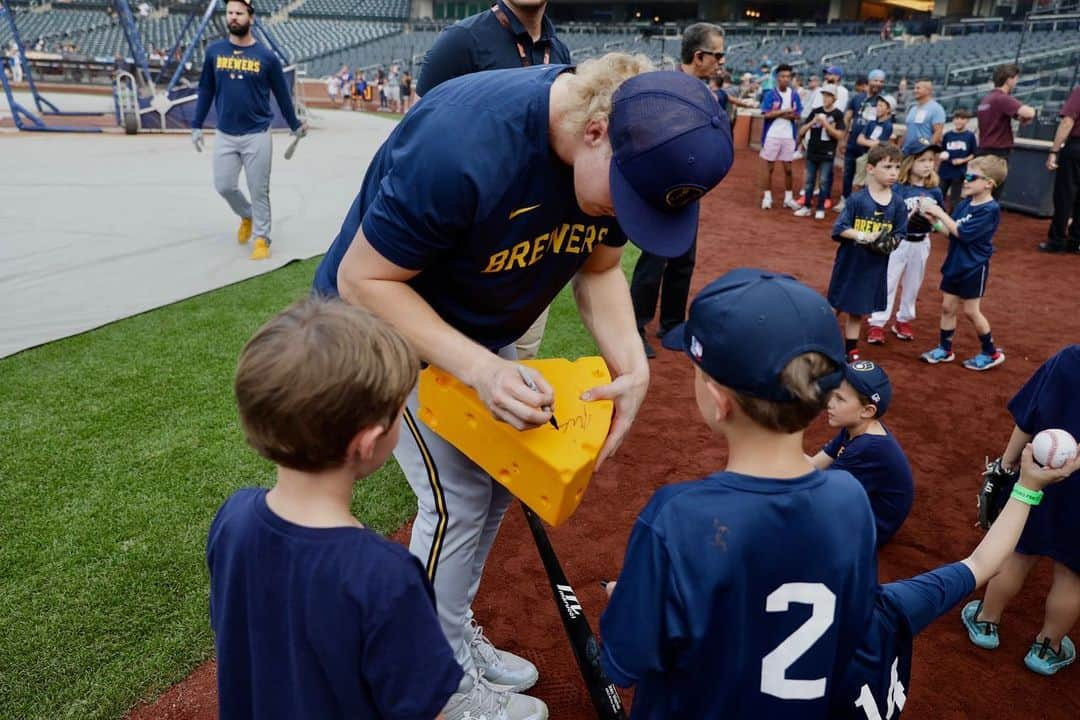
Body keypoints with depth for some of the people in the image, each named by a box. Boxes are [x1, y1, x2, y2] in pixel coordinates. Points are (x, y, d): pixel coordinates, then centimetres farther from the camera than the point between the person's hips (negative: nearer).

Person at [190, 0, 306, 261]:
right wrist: (196, 125, 11)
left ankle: (261, 238, 15)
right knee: (223, 186, 6)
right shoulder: (214, 51, 4)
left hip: (257, 136, -3)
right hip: (225, 136, 3)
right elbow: (206, 90, 12)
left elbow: (282, 93, 7)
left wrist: (295, 124, 14)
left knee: (259, 191, 1)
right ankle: (247, 216, 34)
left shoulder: (266, 56, -3)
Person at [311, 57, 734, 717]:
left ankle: (456, 634, 36)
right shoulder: (463, 143, -38)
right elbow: (362, 281, -30)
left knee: (499, 480, 11)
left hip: (480, 328, 7)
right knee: (458, 498, -5)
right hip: (390, 321, -6)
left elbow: (599, 267, -2)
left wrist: (633, 365, -20)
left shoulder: (623, 158, -16)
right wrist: (479, 369, -40)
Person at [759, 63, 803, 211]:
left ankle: (788, 197, 16)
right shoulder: (770, 94, -3)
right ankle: (767, 196, 10)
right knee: (768, 166, 2)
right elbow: (767, 114, -13)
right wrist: (785, 111, -12)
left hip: (788, 136, 3)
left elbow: (797, 115, 2)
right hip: (772, 135, -3)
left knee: (788, 167, 7)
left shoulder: (794, 95, 7)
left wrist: (778, 113, -12)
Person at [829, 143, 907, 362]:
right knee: (835, 306, 11)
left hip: (876, 265, 3)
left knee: (857, 311, 14)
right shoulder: (857, 199, -13)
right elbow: (839, 229, -14)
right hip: (849, 261, -3)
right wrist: (862, 235, -28)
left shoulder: (897, 203, -3)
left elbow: (899, 234, 1)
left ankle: (851, 351, 27)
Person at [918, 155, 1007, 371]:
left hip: (974, 267, -7)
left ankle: (991, 353, 19)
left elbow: (963, 233, -25)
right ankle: (945, 349, 25)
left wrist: (940, 213, -21)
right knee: (947, 307, 12)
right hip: (954, 263, 7)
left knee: (971, 311, 2)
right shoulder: (965, 203, 2)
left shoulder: (990, 209, -20)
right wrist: (933, 219, -8)